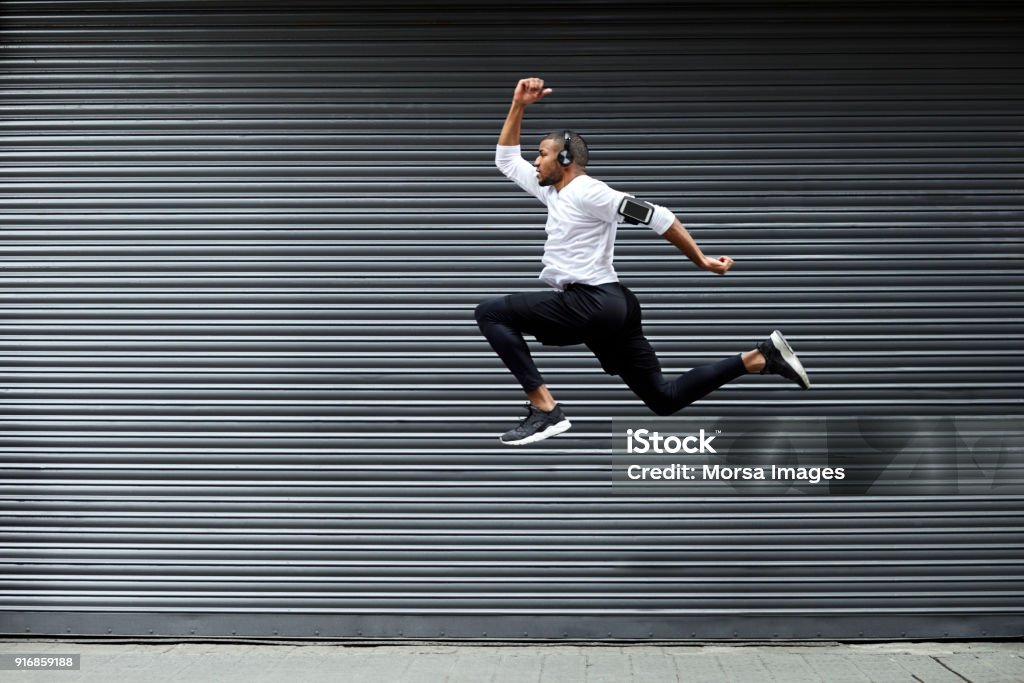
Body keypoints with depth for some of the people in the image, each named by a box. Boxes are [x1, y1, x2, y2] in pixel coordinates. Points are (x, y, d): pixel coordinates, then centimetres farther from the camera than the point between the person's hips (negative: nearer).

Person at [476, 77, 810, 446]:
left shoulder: (586, 192, -8)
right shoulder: (554, 193, 19)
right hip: (608, 309, 10)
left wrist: (700, 260, -10)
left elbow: (655, 216, -12)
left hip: (592, 304, -10)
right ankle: (761, 357, 8)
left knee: (491, 313, -10)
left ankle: (545, 410, -18)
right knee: (664, 398, 9)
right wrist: (518, 106, 18)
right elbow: (506, 159, 28)